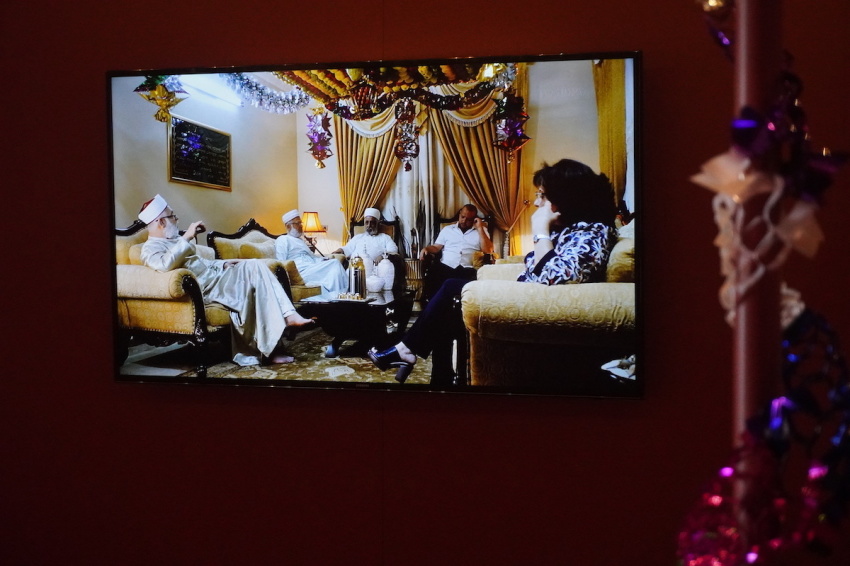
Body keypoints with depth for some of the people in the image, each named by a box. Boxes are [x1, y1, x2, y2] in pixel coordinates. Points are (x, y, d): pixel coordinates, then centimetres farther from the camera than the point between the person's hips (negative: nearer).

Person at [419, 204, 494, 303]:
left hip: (467, 269, -1)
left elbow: (488, 250, 3)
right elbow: (436, 247, 19)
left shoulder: (481, 231, 18)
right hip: (445, 267, 1)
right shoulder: (447, 229, 23)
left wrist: (480, 228, 2)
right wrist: (426, 249, -4)